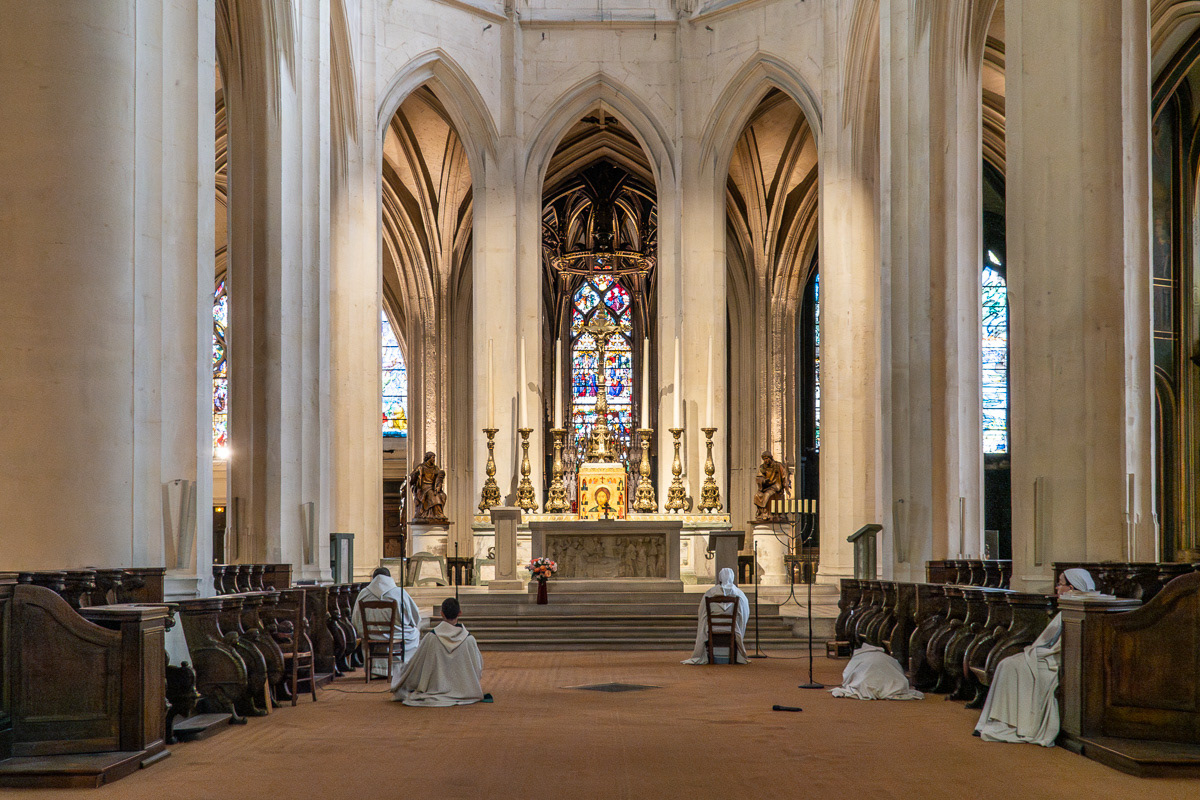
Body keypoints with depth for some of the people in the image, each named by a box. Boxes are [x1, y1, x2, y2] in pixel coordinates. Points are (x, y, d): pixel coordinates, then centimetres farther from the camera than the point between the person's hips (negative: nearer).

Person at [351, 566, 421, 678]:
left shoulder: (363, 594, -4)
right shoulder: (399, 592, -12)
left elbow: (355, 621, 3)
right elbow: (415, 616, -4)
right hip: (397, 635, -3)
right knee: (416, 632, 29)